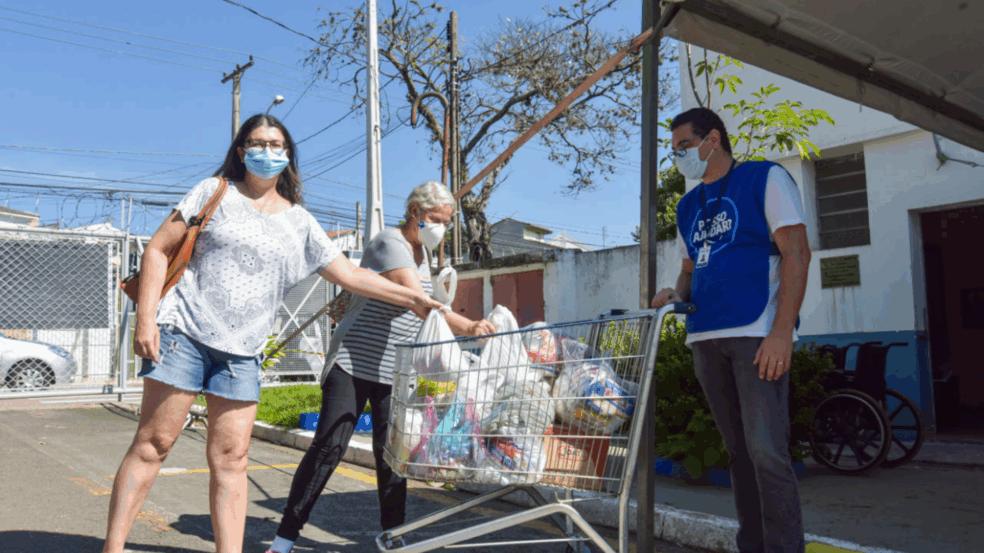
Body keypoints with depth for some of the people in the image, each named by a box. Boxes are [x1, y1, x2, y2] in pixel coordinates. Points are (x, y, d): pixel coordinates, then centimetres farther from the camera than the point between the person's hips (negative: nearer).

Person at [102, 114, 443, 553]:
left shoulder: (299, 223, 12)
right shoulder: (216, 192, 6)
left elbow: (349, 275, 13)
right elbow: (158, 249, 3)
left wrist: (411, 296, 9)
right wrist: (146, 320, -6)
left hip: (241, 351, 2)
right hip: (184, 332, -2)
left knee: (230, 457, 1)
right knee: (154, 442, -2)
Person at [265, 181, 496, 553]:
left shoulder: (423, 252, 13)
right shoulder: (389, 243, -15)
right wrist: (465, 326, -42)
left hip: (394, 370, 7)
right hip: (354, 361, -7)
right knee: (328, 447, -9)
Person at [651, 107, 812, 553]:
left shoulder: (766, 178, 2)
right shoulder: (688, 206, 21)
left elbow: (797, 253, -6)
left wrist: (782, 331, -16)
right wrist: (676, 294, 2)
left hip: (758, 334, -6)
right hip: (706, 338, 6)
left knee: (767, 451, -10)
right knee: (738, 450, 10)